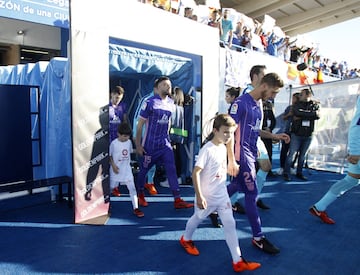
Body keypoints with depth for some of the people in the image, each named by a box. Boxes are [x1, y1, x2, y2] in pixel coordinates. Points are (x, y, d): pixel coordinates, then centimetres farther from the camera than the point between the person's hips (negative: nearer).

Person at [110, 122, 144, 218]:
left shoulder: (129, 142, 0)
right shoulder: (114, 143, -13)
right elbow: (109, 155, -6)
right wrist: (113, 165, -14)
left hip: (127, 169, 3)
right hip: (116, 169, -3)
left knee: (132, 188, -5)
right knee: (111, 187, 15)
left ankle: (136, 208, 1)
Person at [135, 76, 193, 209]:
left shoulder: (171, 103, 5)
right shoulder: (150, 102, -12)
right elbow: (140, 124, -10)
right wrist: (138, 145, -11)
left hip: (165, 143, 4)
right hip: (150, 144, -4)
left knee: (171, 169, -4)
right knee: (144, 169, 11)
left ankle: (177, 200, -1)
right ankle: (140, 194, 34)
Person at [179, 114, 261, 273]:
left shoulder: (223, 148, 0)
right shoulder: (207, 150, -24)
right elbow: (195, 173, -26)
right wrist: (199, 196, -27)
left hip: (222, 195, 6)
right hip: (207, 196, -6)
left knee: (230, 224, 5)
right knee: (198, 218, 18)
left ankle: (237, 261, 13)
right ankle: (186, 240, 47)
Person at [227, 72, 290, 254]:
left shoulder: (259, 104, 12)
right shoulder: (241, 102, -16)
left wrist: (273, 136, 11)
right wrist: (232, 160, -21)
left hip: (251, 154, 9)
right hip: (241, 155, -9)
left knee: (236, 186, 18)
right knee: (252, 193, -2)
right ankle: (258, 237, 10)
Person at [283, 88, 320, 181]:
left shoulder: (315, 105, 5)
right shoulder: (297, 105, 2)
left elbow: (318, 116, -12)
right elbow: (298, 112, -19)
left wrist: (301, 117, -17)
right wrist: (312, 113, -14)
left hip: (308, 136, 2)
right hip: (296, 134, -2)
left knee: (302, 155, 11)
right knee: (291, 154, -3)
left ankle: (299, 173, 23)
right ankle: (286, 173, 4)